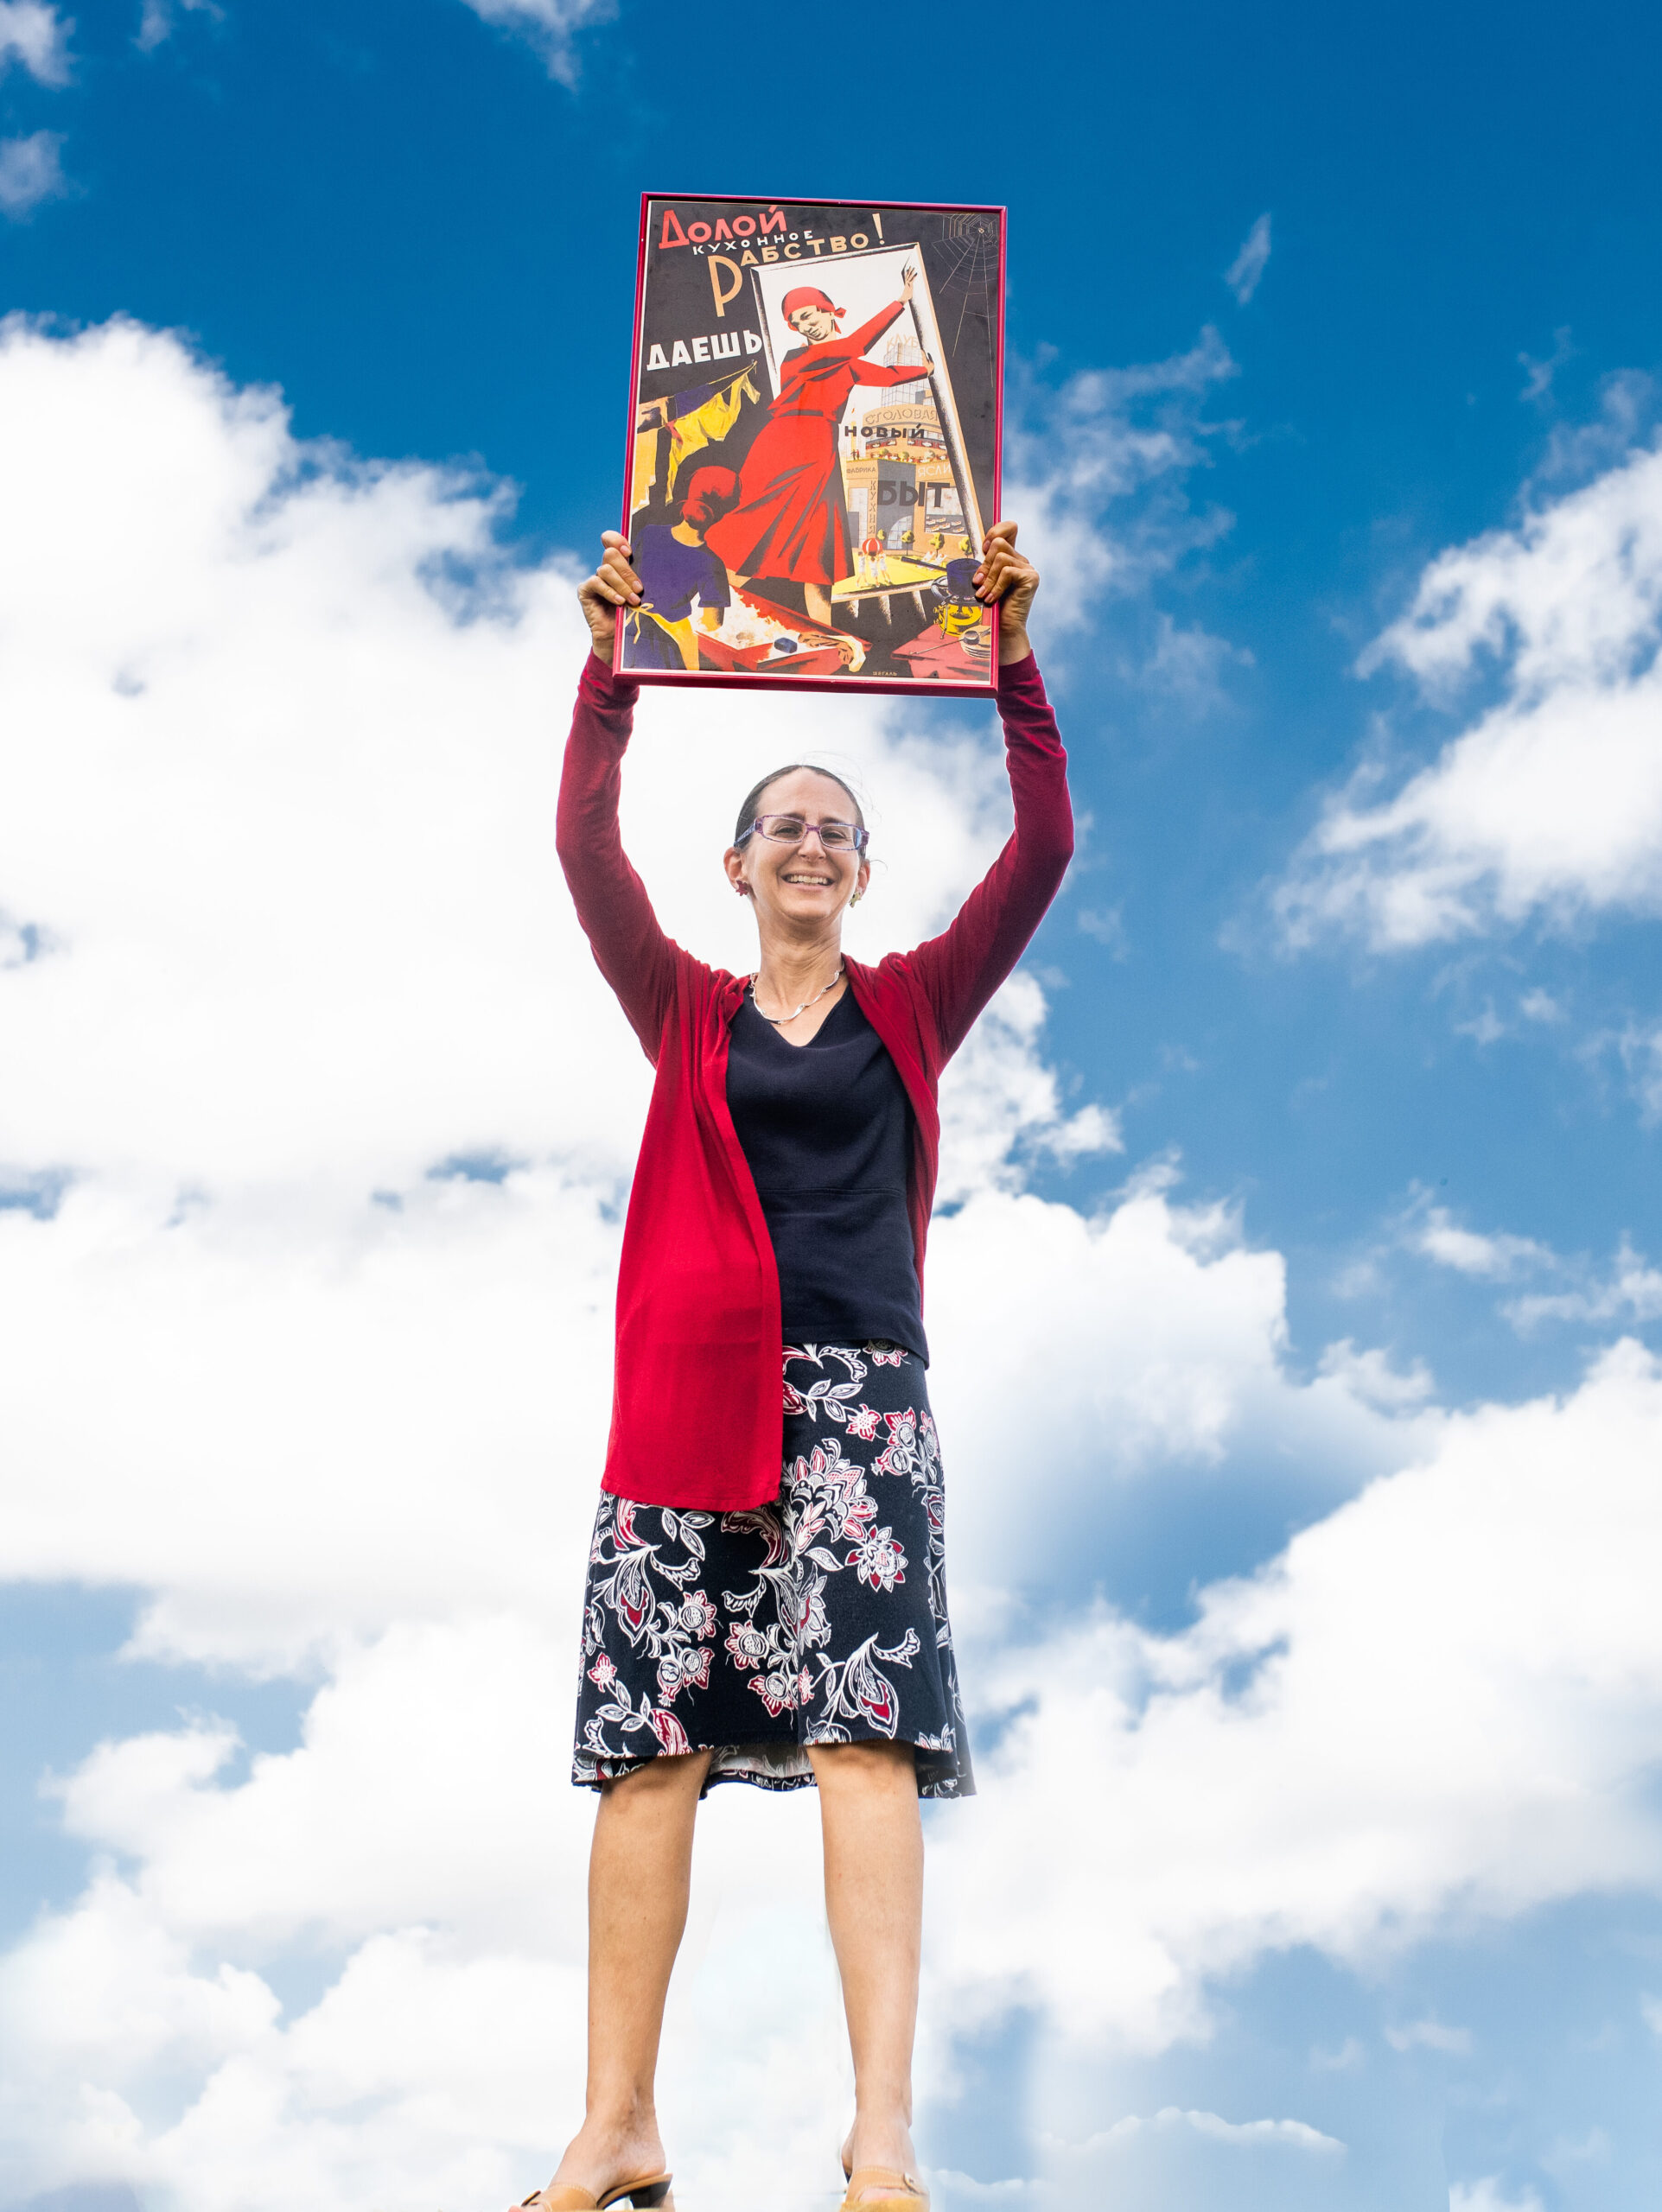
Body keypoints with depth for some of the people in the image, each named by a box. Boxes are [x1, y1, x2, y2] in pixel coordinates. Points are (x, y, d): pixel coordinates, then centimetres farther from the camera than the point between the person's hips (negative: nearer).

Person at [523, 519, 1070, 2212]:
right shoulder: (688, 1013, 17)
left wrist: (1014, 654, 1)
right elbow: (585, 847, 5)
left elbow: (1042, 847, 7)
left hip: (858, 1391, -1)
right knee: (650, 1751, -3)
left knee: (865, 1731, -14)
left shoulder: (912, 1007, 16)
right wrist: (611, 662, 0)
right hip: (690, 1391, 1)